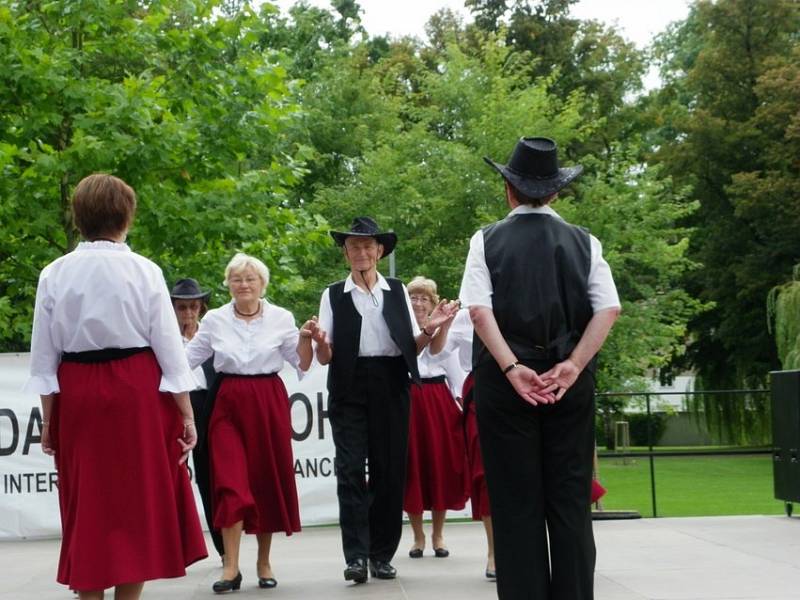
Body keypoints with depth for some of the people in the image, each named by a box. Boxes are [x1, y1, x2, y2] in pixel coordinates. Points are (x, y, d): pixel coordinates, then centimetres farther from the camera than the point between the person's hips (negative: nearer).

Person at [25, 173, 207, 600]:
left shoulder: (54, 275, 0)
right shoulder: (144, 272, -6)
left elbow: (44, 357, 3)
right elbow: (169, 347, -3)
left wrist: (48, 419, 10)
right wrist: (186, 413, 3)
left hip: (76, 395, 2)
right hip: (137, 392, -2)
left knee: (87, 506, 9)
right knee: (137, 502, 8)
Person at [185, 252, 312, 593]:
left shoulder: (281, 318, 1)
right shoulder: (214, 319, 3)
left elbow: (301, 364, 4)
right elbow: (187, 358, 11)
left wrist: (306, 339, -13)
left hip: (269, 403, 0)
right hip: (228, 404, 0)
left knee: (267, 481, 6)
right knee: (231, 483, -10)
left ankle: (264, 562, 19)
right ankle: (231, 567, -9)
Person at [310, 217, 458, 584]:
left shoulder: (398, 291, 11)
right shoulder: (333, 295, 7)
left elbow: (413, 347, 9)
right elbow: (325, 357, 2)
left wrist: (430, 329, -10)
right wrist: (320, 342, -20)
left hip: (391, 388, 2)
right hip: (350, 389, -1)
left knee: (390, 471, 3)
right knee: (351, 470, -8)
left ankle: (382, 555, 11)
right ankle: (356, 556, -8)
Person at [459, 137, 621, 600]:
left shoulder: (488, 241, 3)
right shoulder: (585, 242, 6)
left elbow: (480, 310, -11)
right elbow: (609, 309, -5)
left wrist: (512, 368, -13)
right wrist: (572, 366, -9)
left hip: (505, 379, -1)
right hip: (570, 379, 1)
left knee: (516, 502, 3)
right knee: (571, 499, 5)